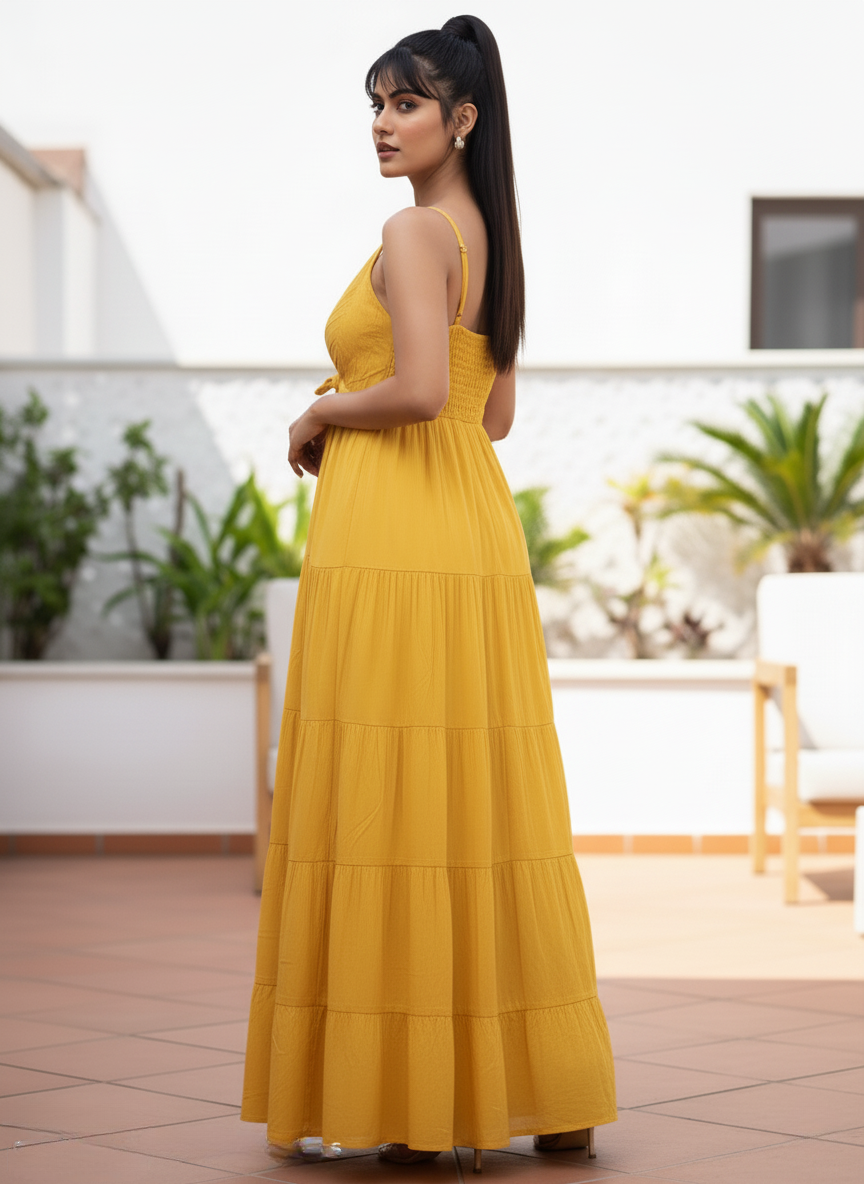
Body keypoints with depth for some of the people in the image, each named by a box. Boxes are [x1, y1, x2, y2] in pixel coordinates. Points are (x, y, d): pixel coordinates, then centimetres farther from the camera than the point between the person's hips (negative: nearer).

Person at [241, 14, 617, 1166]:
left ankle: (405, 1102, 1)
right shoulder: (492, 237, 18)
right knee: (489, 801, 10)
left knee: (385, 805, -4)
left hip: (390, 533, -9)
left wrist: (322, 414, -3)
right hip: (479, 528, 9)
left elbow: (421, 389, -21)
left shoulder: (412, 232, -9)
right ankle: (534, 1081, 16)